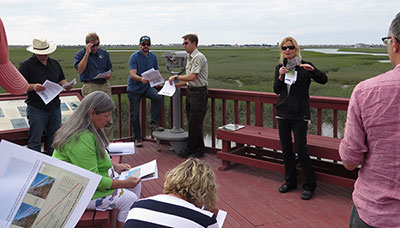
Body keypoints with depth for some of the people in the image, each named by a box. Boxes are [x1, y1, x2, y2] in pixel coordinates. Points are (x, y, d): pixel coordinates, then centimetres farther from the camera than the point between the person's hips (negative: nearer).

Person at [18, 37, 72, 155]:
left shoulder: (55, 63, 13)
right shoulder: (26, 65, -4)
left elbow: (61, 80, 20)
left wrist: (66, 84, -2)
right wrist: (33, 87, -26)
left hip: (55, 106, 5)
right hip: (37, 109, -5)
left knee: (54, 139, 13)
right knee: (35, 142, 0)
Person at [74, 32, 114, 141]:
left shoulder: (104, 53, 15)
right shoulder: (80, 54, 2)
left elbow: (109, 69, 21)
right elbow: (79, 70, -15)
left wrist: (108, 75, -3)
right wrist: (87, 53, -16)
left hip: (105, 85, 4)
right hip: (90, 87, -4)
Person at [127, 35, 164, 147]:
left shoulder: (153, 57, 5)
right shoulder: (134, 57, -11)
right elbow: (132, 74, -22)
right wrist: (141, 79, -43)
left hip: (147, 86, 3)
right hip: (134, 88, -3)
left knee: (158, 97, -28)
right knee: (135, 114, 1)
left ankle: (154, 123, -20)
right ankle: (137, 138, 14)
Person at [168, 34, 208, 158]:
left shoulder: (199, 57, -14)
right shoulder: (190, 58, 17)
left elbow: (192, 77, -22)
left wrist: (176, 77, -10)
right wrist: (175, 85, 12)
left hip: (198, 93, -10)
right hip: (190, 92, 10)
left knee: (195, 123, -2)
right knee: (192, 123, 11)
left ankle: (190, 150, 8)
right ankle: (199, 149, 20)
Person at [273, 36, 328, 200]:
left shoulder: (304, 67, -4)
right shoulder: (279, 67, 9)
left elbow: (323, 80, -10)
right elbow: (276, 90, 5)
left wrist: (312, 70, -27)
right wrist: (280, 76, -12)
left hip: (300, 115, -5)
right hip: (283, 113, 5)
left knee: (300, 150, -7)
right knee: (286, 150, 11)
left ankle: (309, 185, 8)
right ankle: (290, 182, 26)